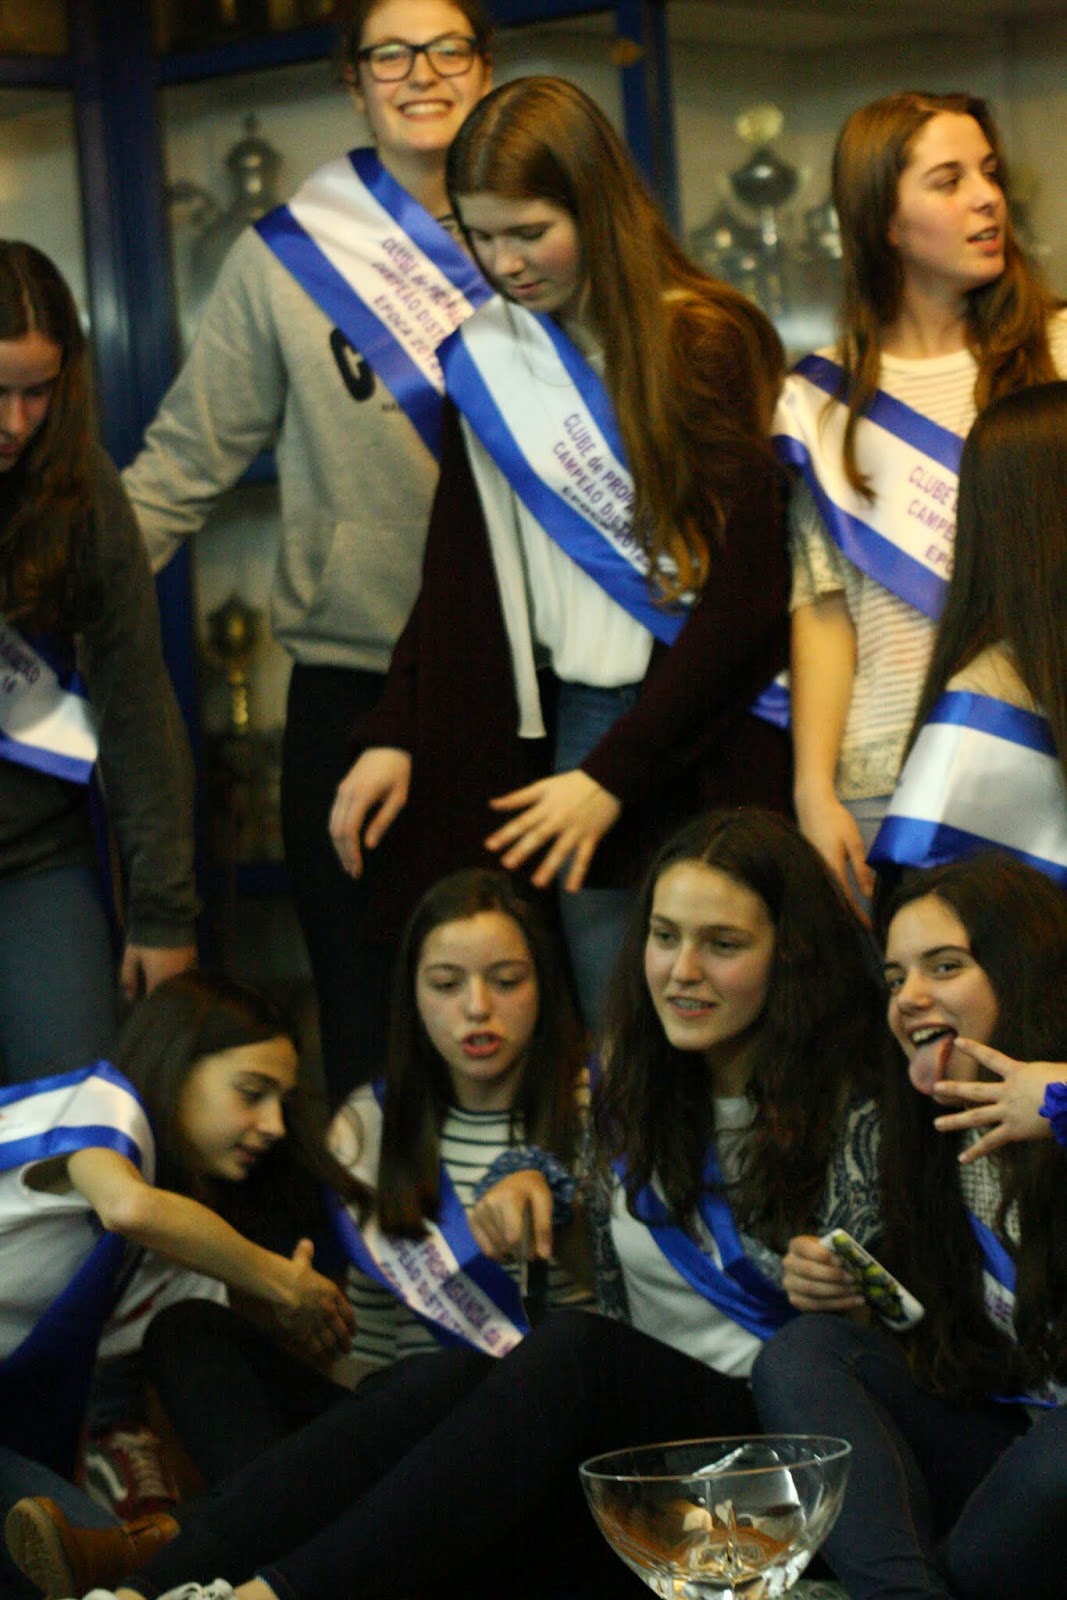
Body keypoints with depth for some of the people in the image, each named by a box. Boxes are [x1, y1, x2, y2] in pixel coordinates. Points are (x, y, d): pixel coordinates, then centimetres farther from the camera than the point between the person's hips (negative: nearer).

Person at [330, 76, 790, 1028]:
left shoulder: (711, 344, -5)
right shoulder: (484, 353, 10)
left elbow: (745, 592, -9)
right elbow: (459, 574, 16)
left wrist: (615, 773, -12)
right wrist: (394, 736, 3)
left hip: (711, 730, -3)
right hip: (577, 718, 3)